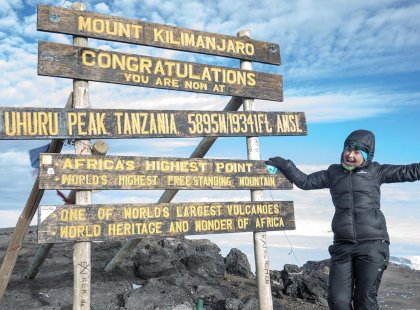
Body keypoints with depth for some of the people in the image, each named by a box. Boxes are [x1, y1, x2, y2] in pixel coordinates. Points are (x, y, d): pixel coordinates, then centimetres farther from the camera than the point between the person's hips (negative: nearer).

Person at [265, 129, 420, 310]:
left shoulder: (376, 172, 5)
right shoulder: (333, 173, 12)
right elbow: (305, 181, 16)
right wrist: (283, 165, 8)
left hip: (372, 245, -2)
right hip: (342, 246, 3)